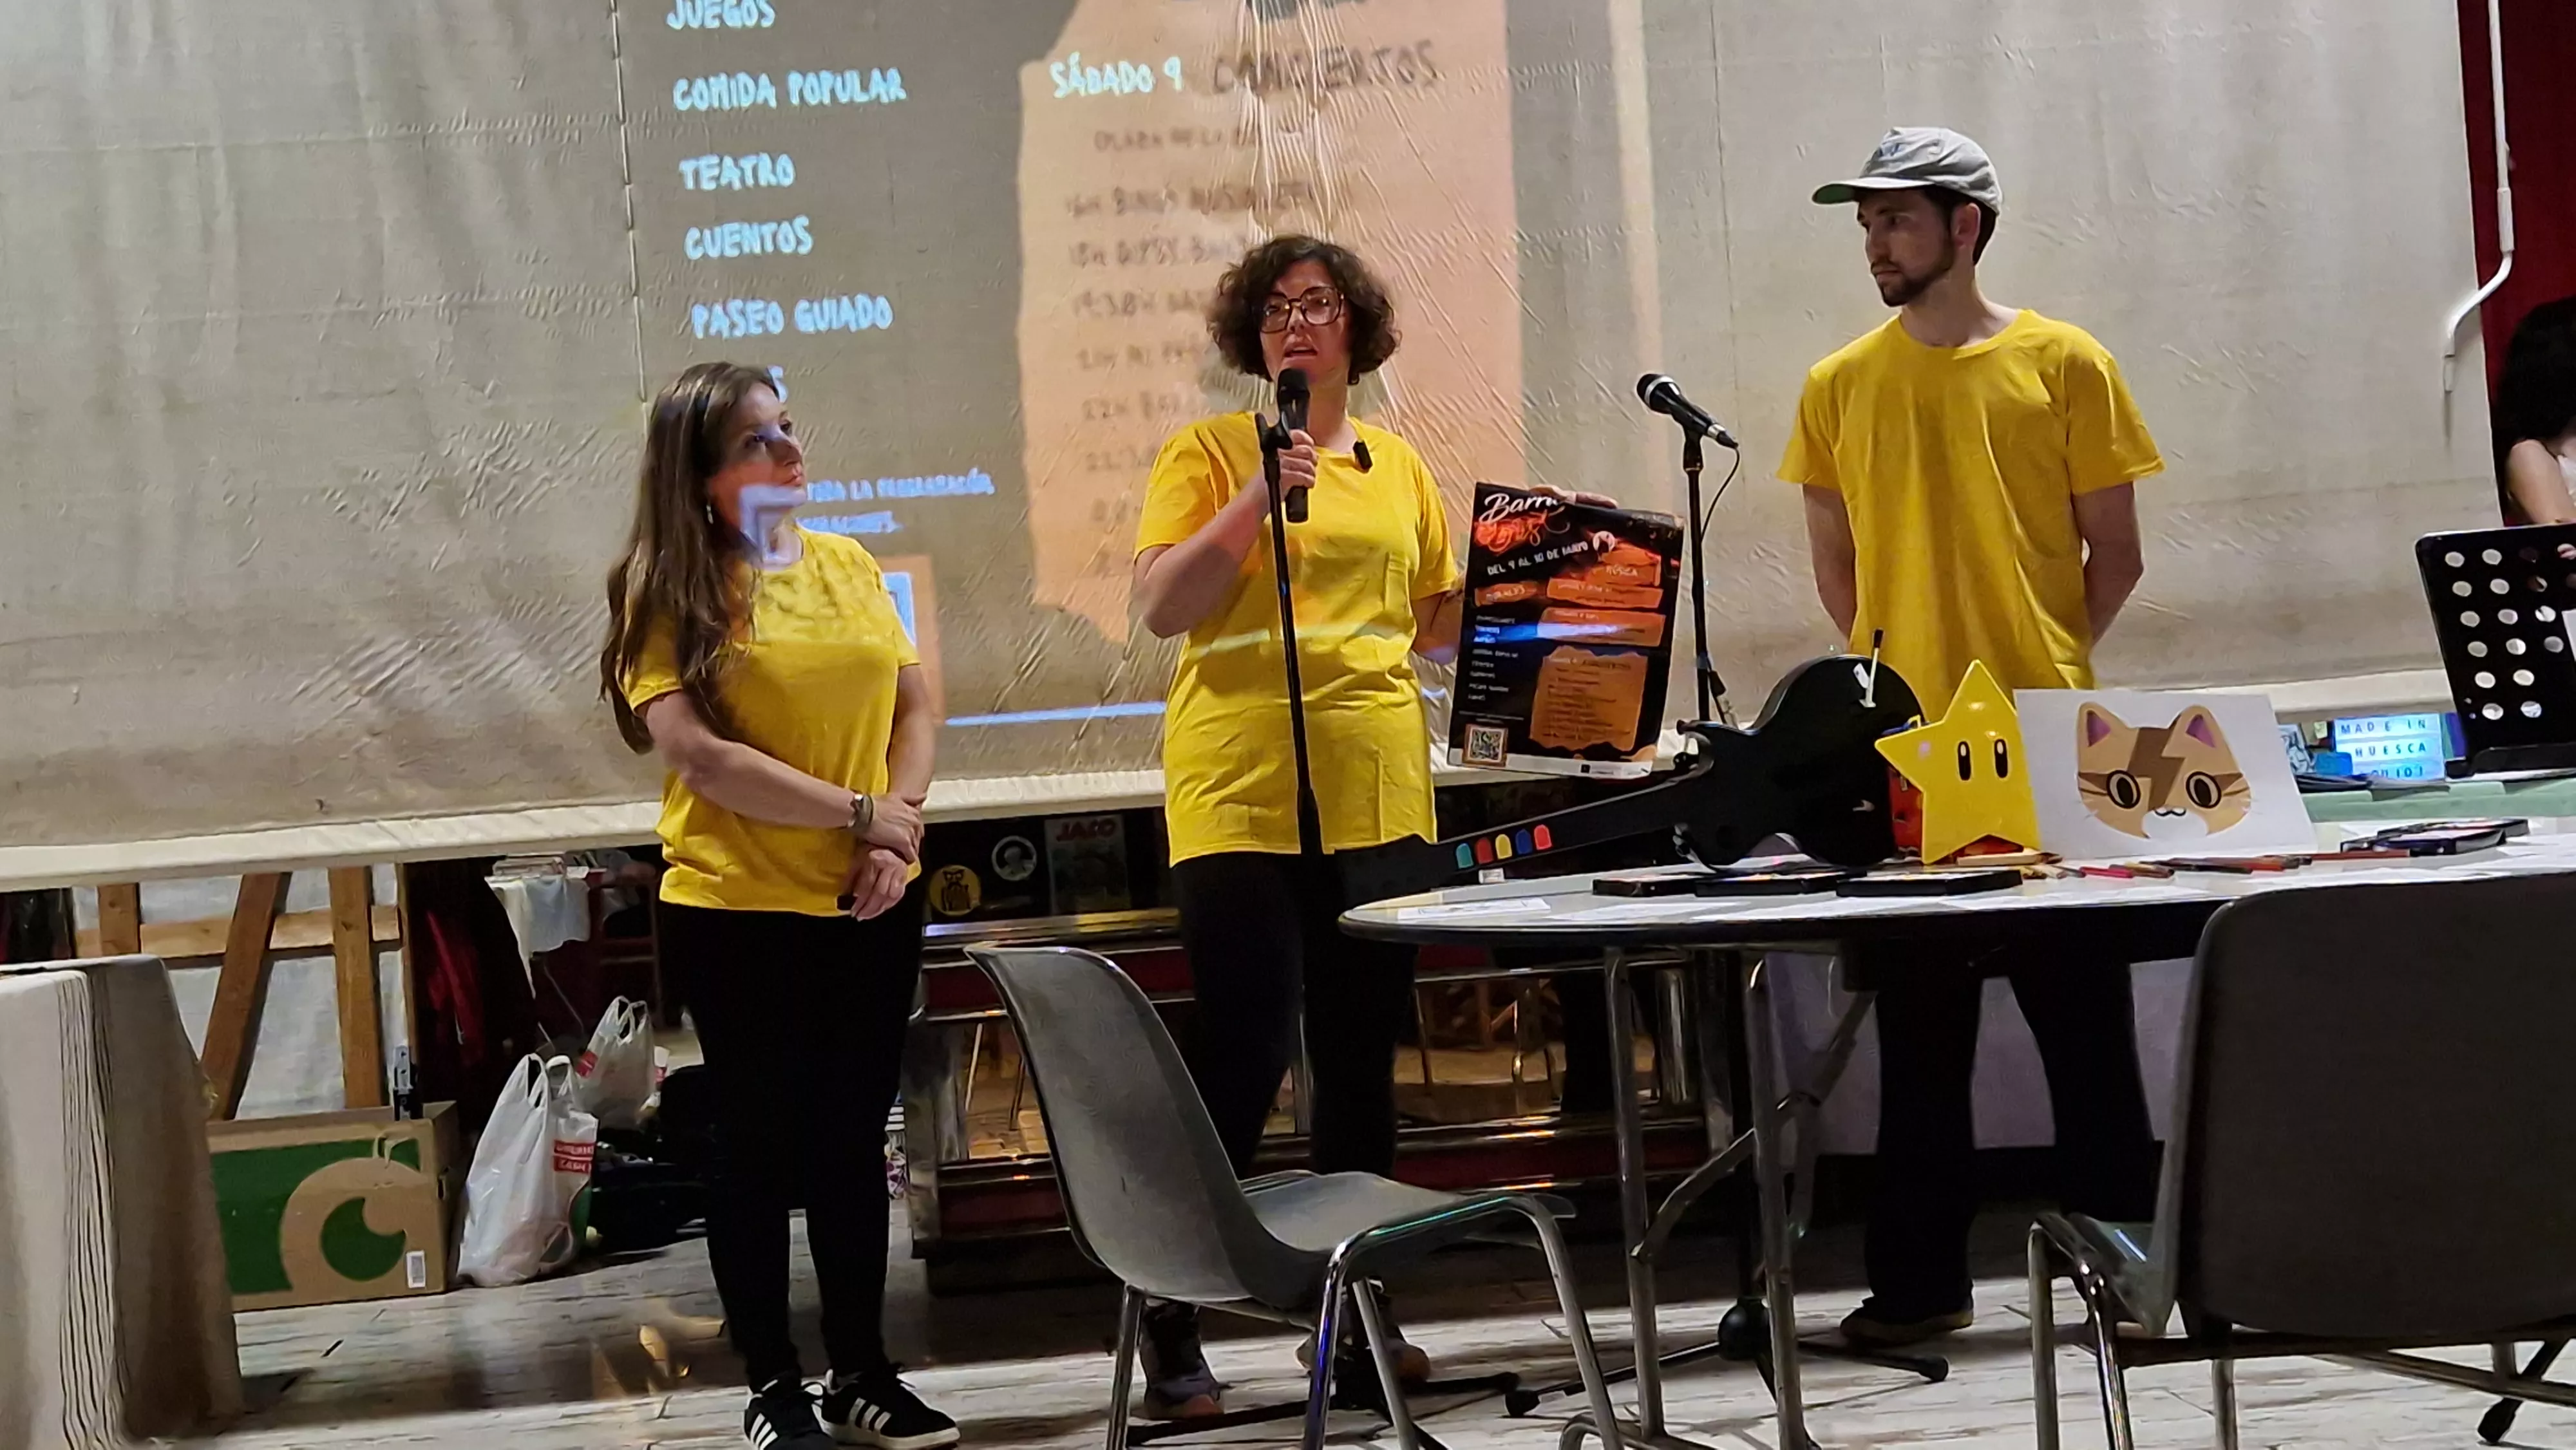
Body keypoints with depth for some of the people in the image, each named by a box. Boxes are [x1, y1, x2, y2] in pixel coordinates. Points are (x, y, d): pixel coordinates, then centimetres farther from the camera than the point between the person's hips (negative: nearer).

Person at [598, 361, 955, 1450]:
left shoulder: (849, 567, 8)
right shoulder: (671, 593, -7)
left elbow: (915, 708, 9)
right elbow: (695, 751, -17)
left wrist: (901, 824, -8)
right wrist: (859, 814, -16)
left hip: (869, 908, 4)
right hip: (736, 913, -4)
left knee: (852, 1139, 11)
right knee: (761, 1146, 4)